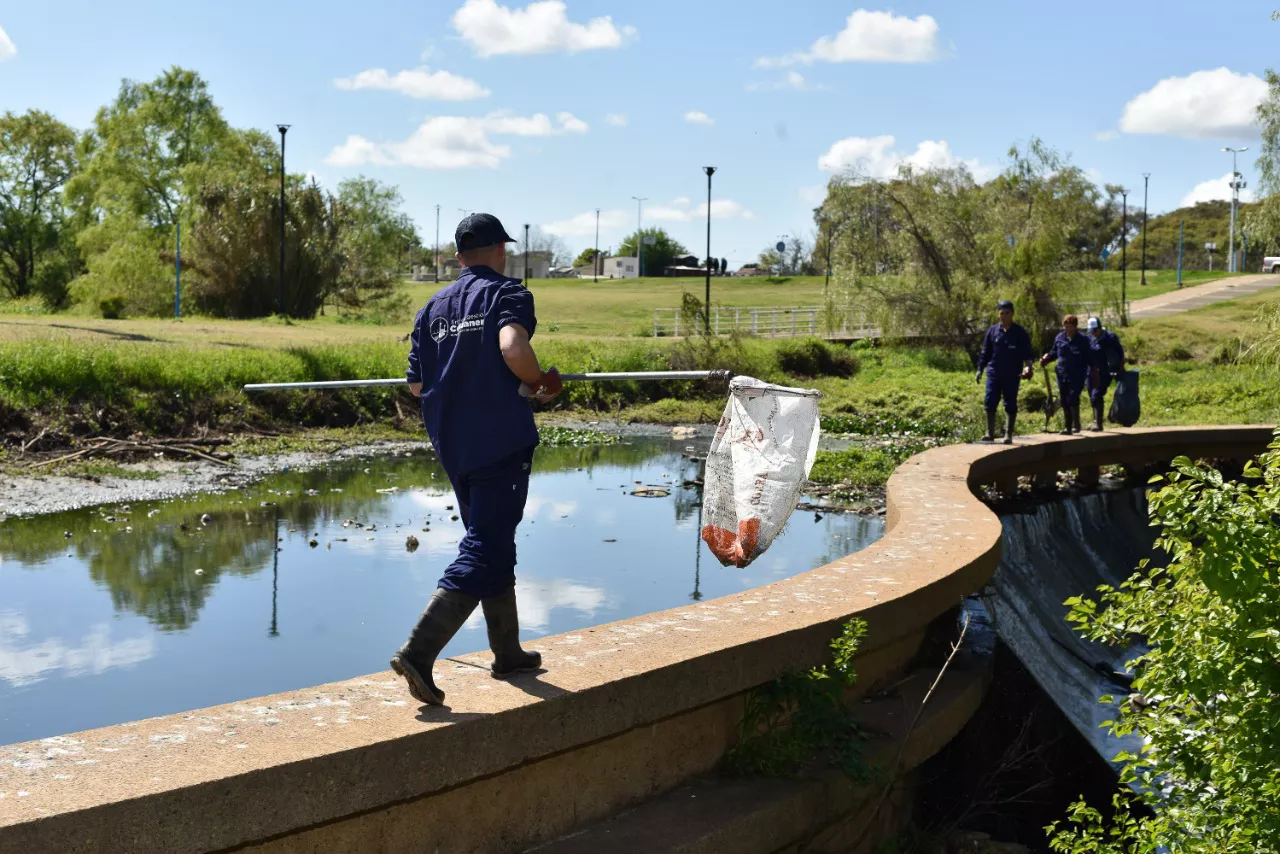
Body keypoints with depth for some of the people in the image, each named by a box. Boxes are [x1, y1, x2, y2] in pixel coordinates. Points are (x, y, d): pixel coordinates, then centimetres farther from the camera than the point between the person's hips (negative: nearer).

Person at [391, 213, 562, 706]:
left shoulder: (433, 308, 13)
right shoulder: (507, 294, -4)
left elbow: (417, 384, 10)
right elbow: (513, 347, -25)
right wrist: (539, 383, -8)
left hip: (451, 446, 7)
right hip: (501, 441, -7)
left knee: (491, 542, 20)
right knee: (485, 552, -7)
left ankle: (508, 652, 29)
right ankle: (418, 652, -19)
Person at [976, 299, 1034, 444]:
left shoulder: (1020, 333, 1)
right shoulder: (992, 331, 7)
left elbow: (1027, 353, 2)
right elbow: (985, 352, 12)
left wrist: (1027, 366, -16)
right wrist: (980, 369, 6)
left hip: (1012, 376, -2)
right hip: (994, 374, 2)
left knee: (1010, 405, 3)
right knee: (990, 403, -2)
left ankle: (1008, 435, 10)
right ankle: (990, 433, 7)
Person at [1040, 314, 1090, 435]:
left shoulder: (1082, 340, -2)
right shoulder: (1059, 338, 7)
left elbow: (1088, 358, 2)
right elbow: (1054, 353, 17)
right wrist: (1046, 358, -2)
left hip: (1077, 376, -4)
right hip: (1062, 375, 4)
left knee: (1072, 398, -18)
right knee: (1064, 402, 6)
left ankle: (1076, 424, -5)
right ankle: (1068, 427, 15)